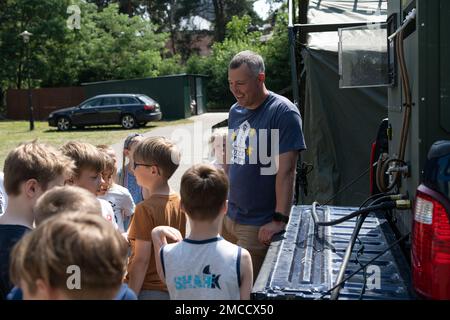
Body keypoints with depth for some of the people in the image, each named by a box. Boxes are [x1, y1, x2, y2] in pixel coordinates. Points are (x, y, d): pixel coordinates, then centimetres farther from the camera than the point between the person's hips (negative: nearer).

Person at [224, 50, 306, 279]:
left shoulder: (283, 112, -14)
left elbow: (286, 171, -19)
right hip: (230, 217, 7)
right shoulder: (235, 111, 9)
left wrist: (280, 220, -23)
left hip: (260, 225, -7)